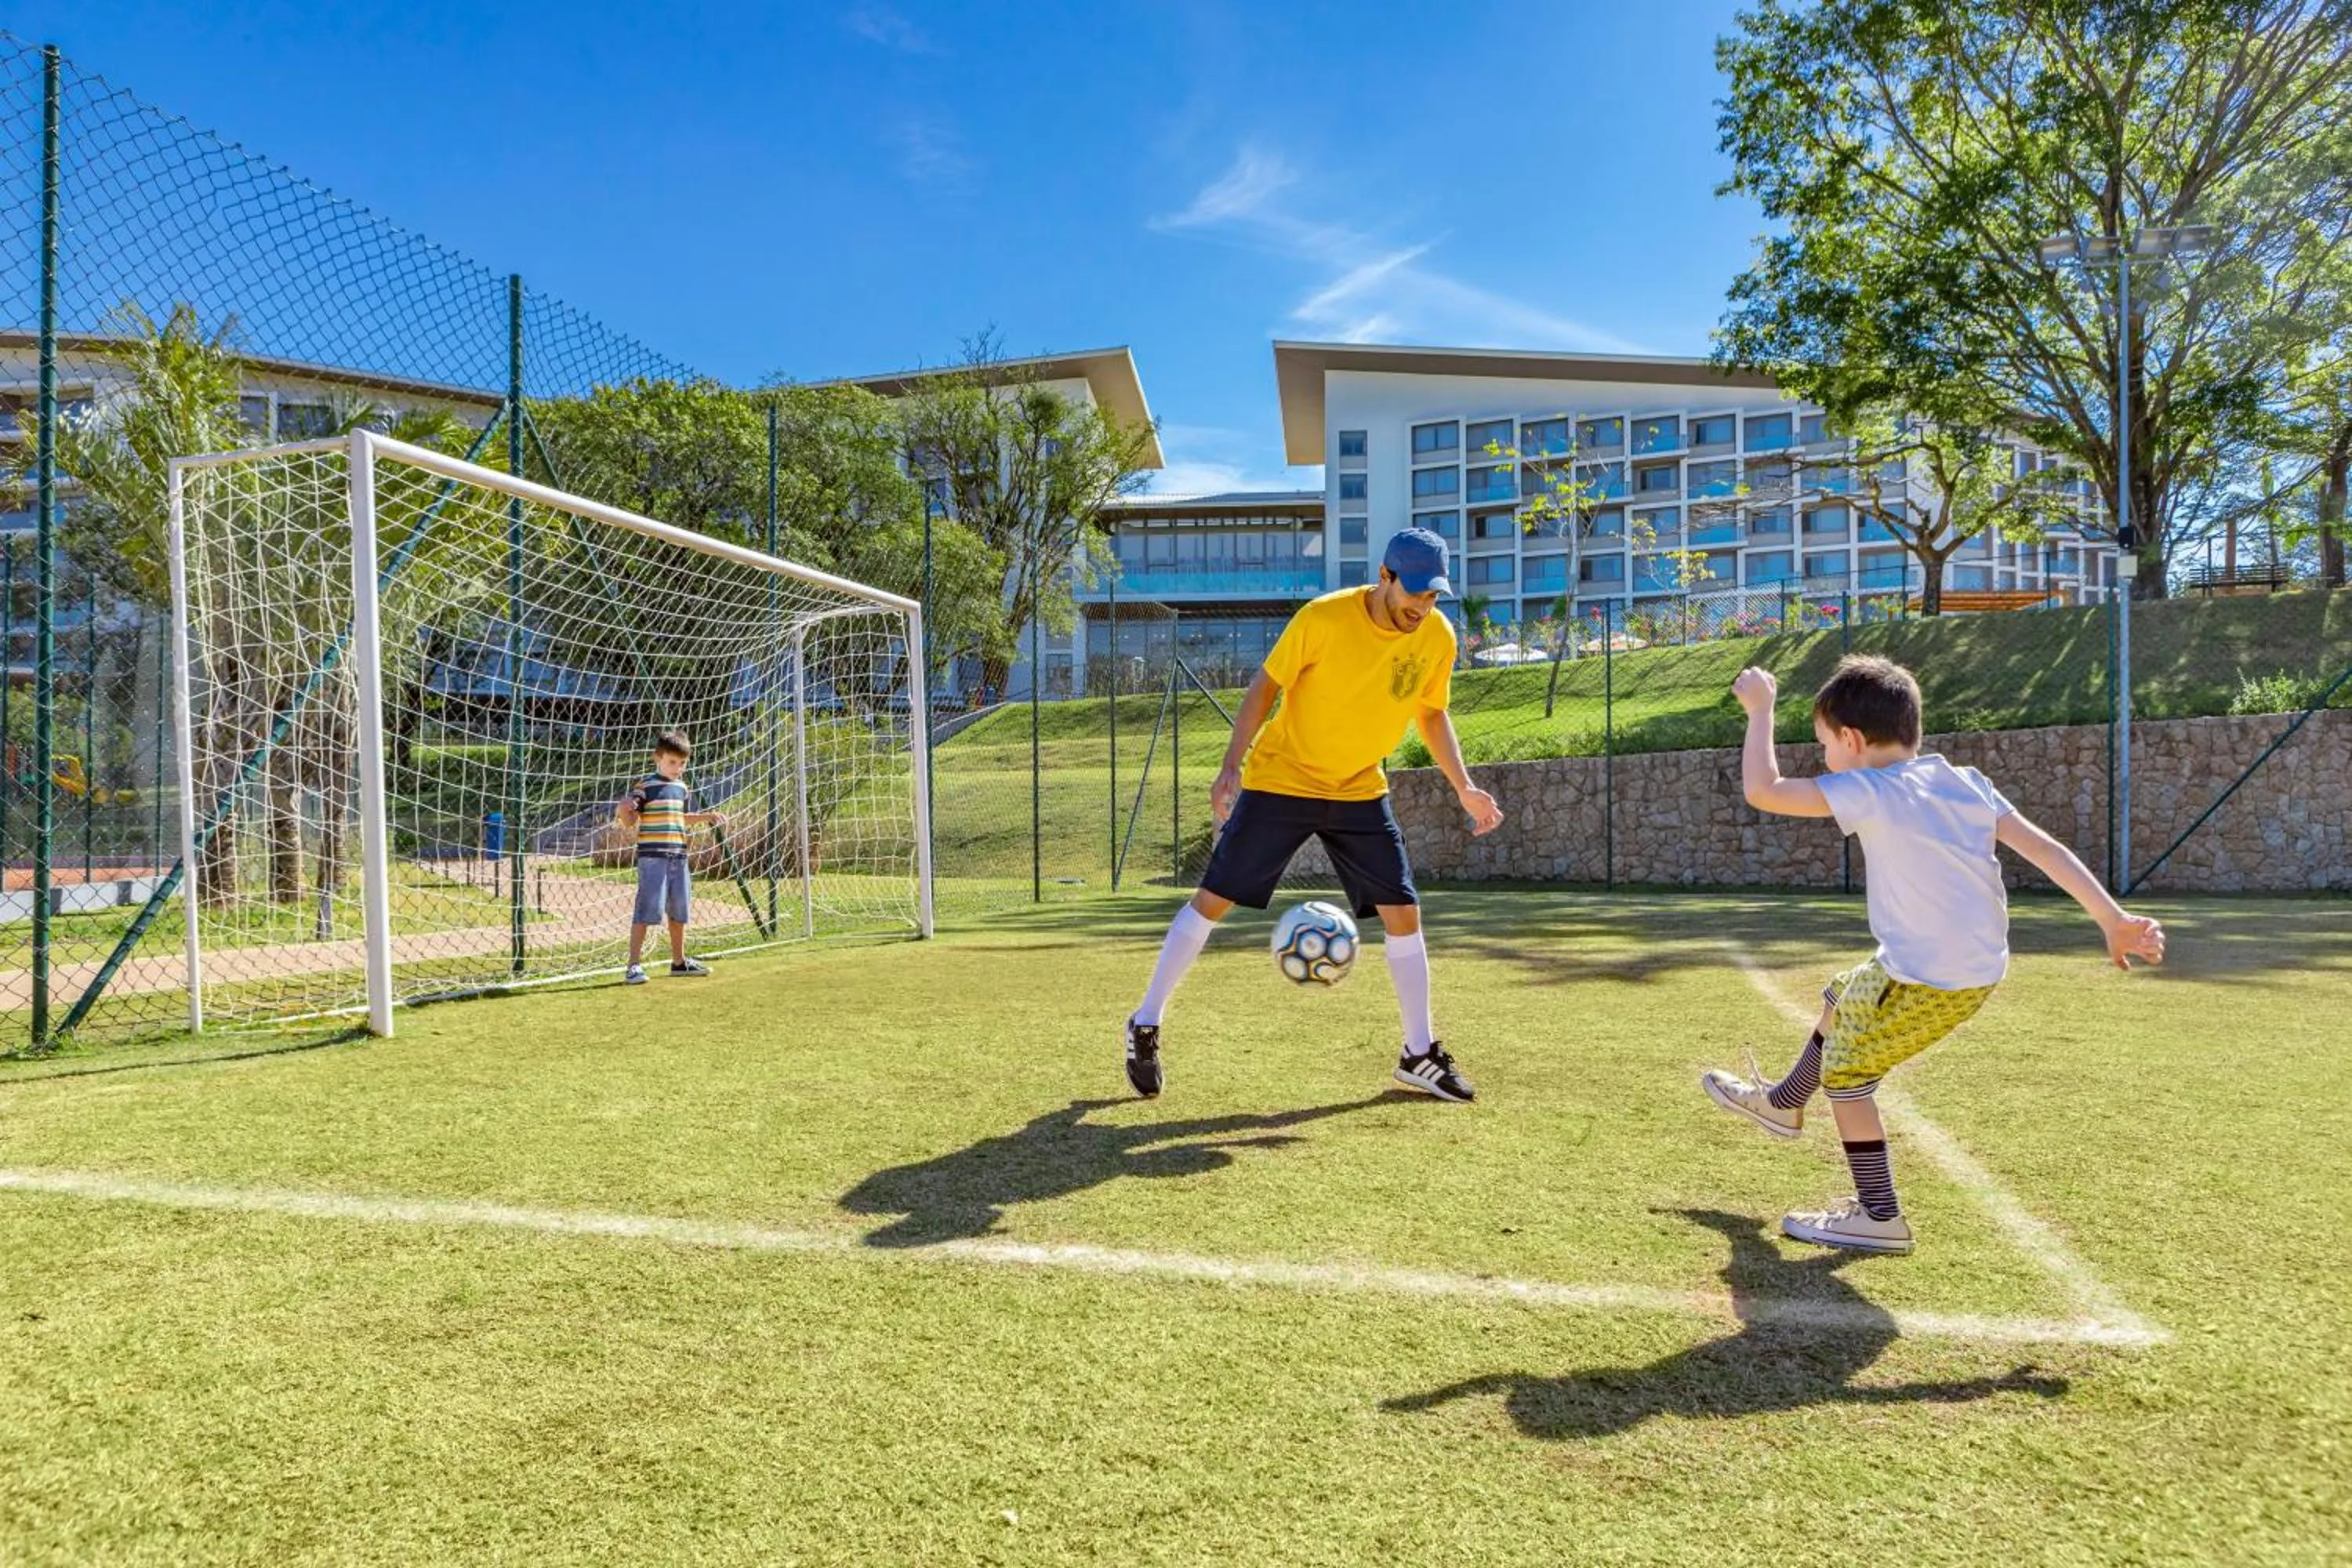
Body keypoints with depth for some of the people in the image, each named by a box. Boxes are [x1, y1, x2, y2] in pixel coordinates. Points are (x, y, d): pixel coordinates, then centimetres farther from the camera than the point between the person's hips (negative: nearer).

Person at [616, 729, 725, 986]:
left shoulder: (682, 787, 14)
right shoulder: (646, 785, -7)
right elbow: (629, 822, -9)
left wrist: (706, 817, 18)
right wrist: (625, 809, -29)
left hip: (678, 856, 7)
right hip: (652, 856, -7)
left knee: (680, 911, 14)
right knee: (646, 910, -9)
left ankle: (679, 961, 27)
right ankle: (634, 965, -4)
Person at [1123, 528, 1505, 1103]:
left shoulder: (1438, 638, -7)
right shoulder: (1323, 618, -21)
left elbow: (1431, 714, 9)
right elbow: (1264, 686, -12)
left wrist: (1464, 787, -1)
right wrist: (1231, 767, -21)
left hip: (1360, 791, 4)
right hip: (1281, 779, -4)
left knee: (1403, 911, 0)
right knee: (1213, 899, -3)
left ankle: (1420, 1055, 15)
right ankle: (1145, 1025, 13)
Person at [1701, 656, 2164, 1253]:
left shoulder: (1873, 792, -20)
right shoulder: (1967, 783, 3)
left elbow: (1762, 790, -22)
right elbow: (2047, 849, -1)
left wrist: (1760, 709, -10)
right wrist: (2114, 920, 1)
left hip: (1924, 980, -9)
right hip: (1978, 969, 9)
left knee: (1844, 1071, 9)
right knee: (1840, 1002, 28)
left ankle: (1879, 1217, 16)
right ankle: (1783, 1103, 49)